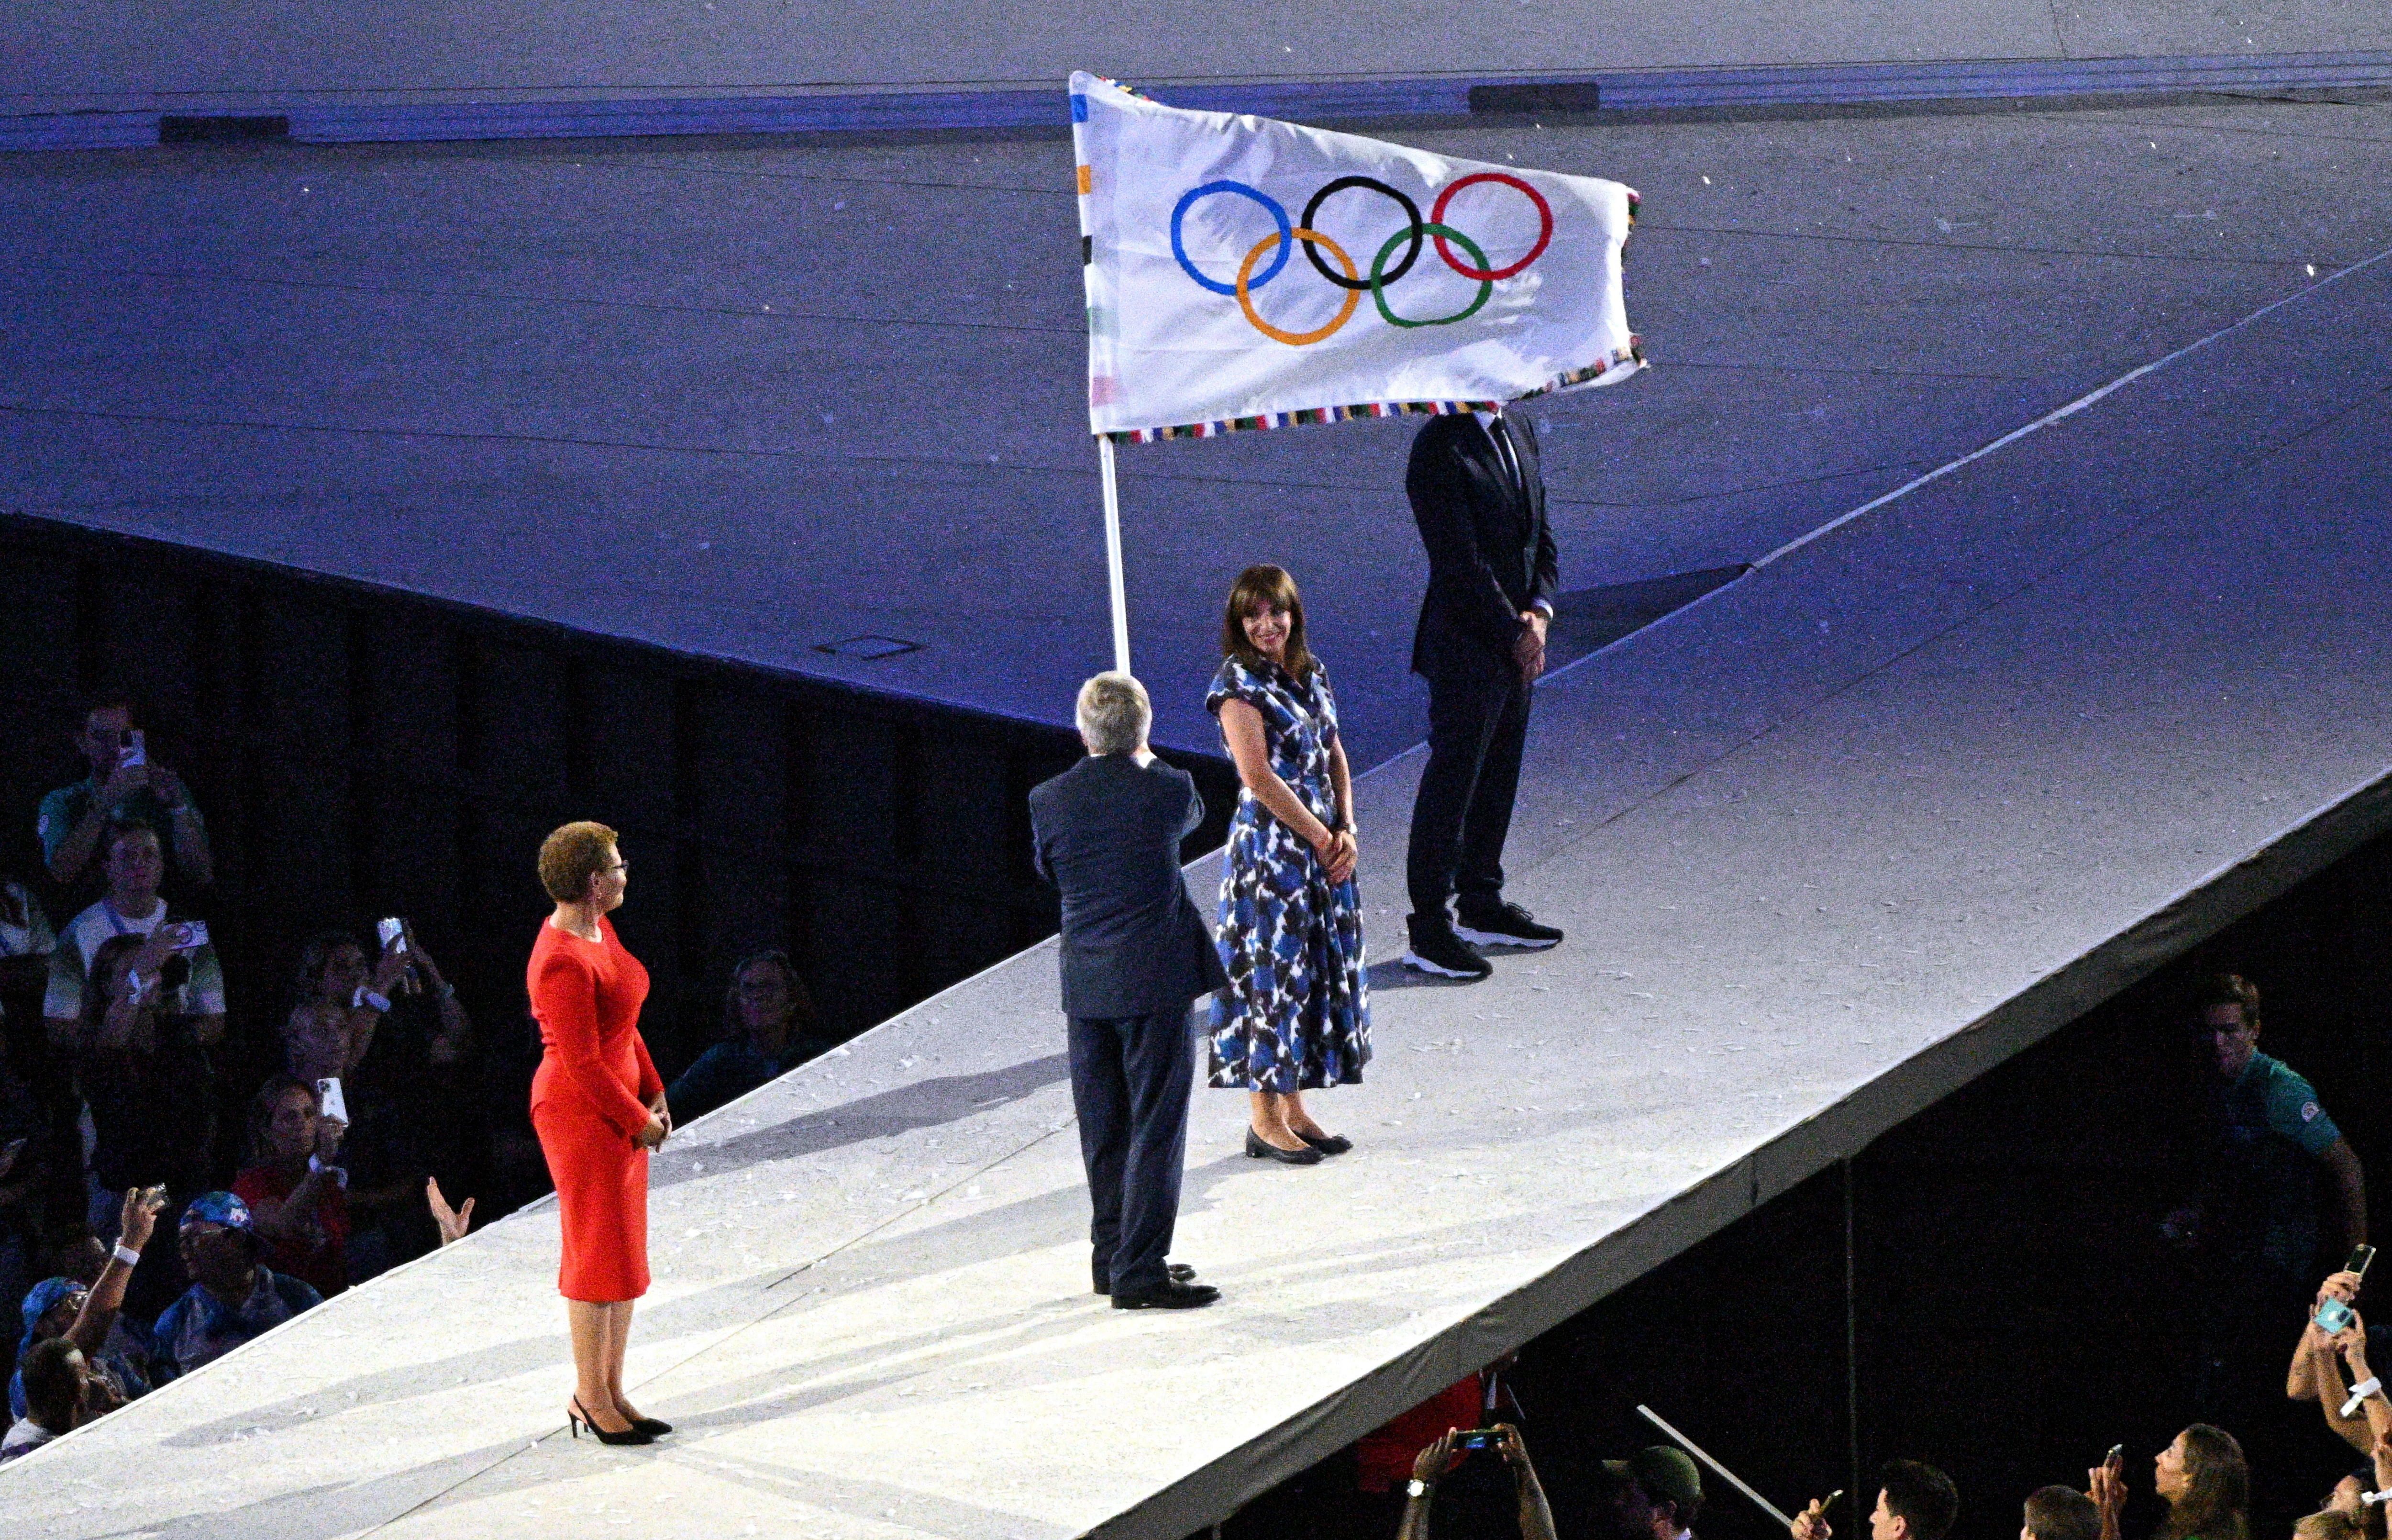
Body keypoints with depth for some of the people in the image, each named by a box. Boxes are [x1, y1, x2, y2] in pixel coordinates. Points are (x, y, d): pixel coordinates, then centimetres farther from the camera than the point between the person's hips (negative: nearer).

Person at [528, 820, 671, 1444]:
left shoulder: (598, 930, 6)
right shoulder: (562, 962, -24)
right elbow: (582, 1063, -22)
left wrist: (653, 1094, 9)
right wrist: (638, 1120, -13)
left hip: (619, 1106, 10)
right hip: (581, 1113, -10)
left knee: (624, 1253, 14)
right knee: (598, 1253, -1)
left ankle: (610, 1392, 21)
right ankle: (590, 1398, 8)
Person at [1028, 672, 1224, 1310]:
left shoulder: (1048, 801, -4)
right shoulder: (1167, 789, -12)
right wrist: (1146, 763, 29)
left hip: (1086, 984, 4)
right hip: (1157, 980, -4)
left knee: (1103, 1128, 15)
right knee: (1156, 1126, -2)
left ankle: (1111, 1256, 24)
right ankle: (1140, 1269, -6)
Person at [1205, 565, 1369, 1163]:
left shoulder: (1310, 674, 10)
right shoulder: (1240, 683, -12)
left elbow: (1335, 757, 13)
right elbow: (1258, 777, -16)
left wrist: (1346, 831, -1)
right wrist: (1321, 838, -12)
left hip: (1323, 845, 7)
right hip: (1269, 841, -7)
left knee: (1317, 970, 10)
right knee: (1272, 971, -3)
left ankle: (1294, 1108, 19)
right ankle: (1265, 1119, 3)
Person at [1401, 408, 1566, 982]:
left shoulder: (1518, 430, 9)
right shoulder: (1440, 448, -18)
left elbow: (1540, 534, 12)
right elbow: (1460, 563, -20)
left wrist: (1540, 611, -4)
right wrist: (1515, 635, -14)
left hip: (1516, 642, 8)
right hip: (1466, 647, -8)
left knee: (1499, 776, 16)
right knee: (1452, 781, -1)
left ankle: (1481, 905, 29)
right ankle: (1430, 928, 6)